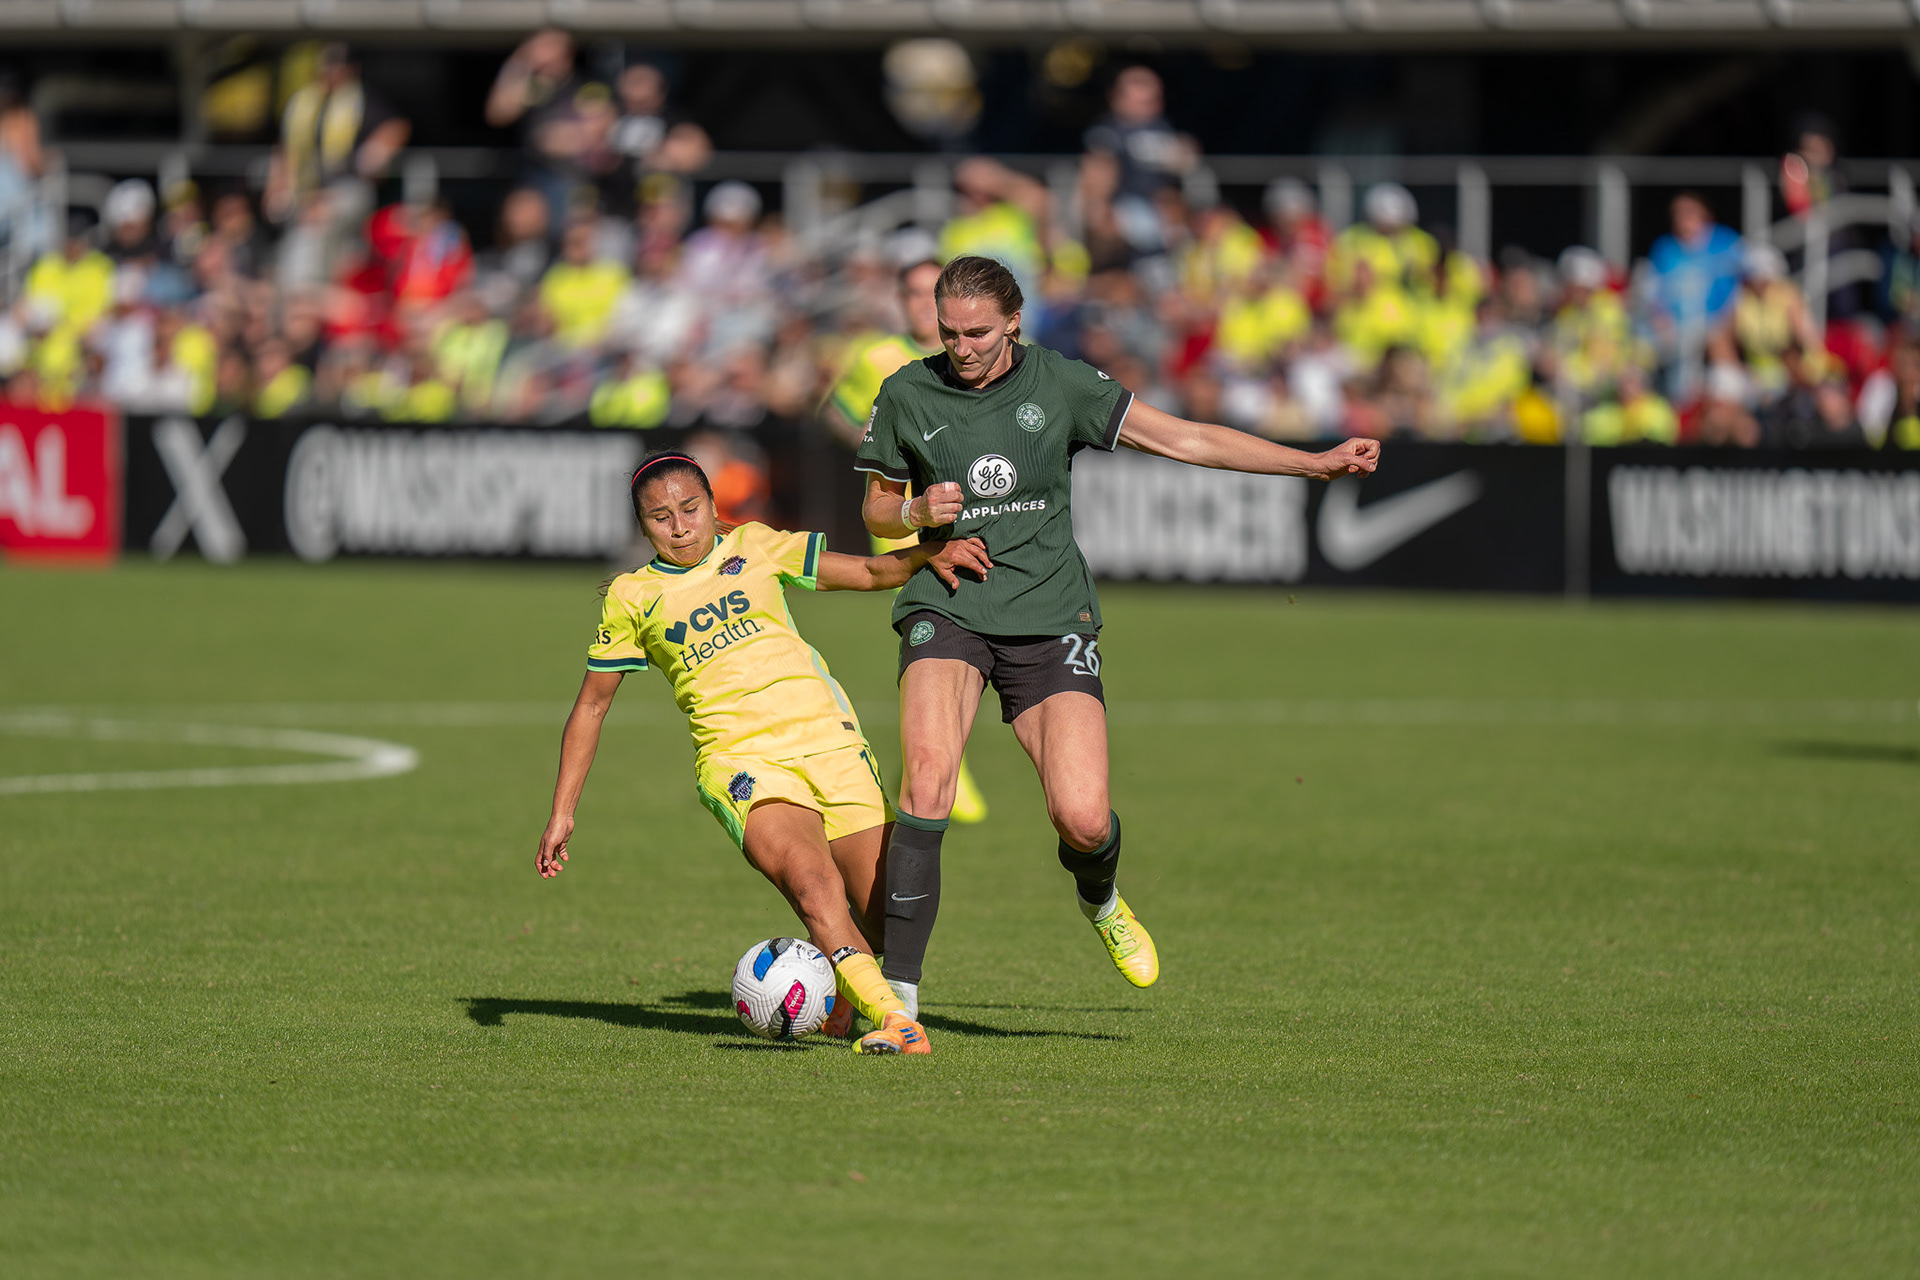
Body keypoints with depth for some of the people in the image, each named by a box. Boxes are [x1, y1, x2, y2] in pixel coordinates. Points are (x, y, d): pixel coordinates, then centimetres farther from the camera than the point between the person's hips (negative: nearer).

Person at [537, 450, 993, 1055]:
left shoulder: (755, 547, 15)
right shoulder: (632, 597, 12)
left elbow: (870, 572, 19)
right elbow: (591, 707, 19)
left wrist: (928, 553, -2)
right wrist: (562, 814, 15)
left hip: (827, 734, 3)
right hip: (743, 761, -2)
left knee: (883, 912, -4)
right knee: (811, 883, -30)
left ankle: (838, 994, 27)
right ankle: (891, 1020, -40)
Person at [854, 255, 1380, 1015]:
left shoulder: (1058, 385, -1)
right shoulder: (907, 395, 2)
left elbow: (1184, 439, -1)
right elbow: (876, 509, 14)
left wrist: (1318, 464, -5)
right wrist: (916, 512, -10)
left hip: (1048, 617, 0)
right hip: (947, 609, 0)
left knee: (1083, 819, -13)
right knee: (928, 770, -27)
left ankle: (1098, 897, 28)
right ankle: (898, 994, -24)